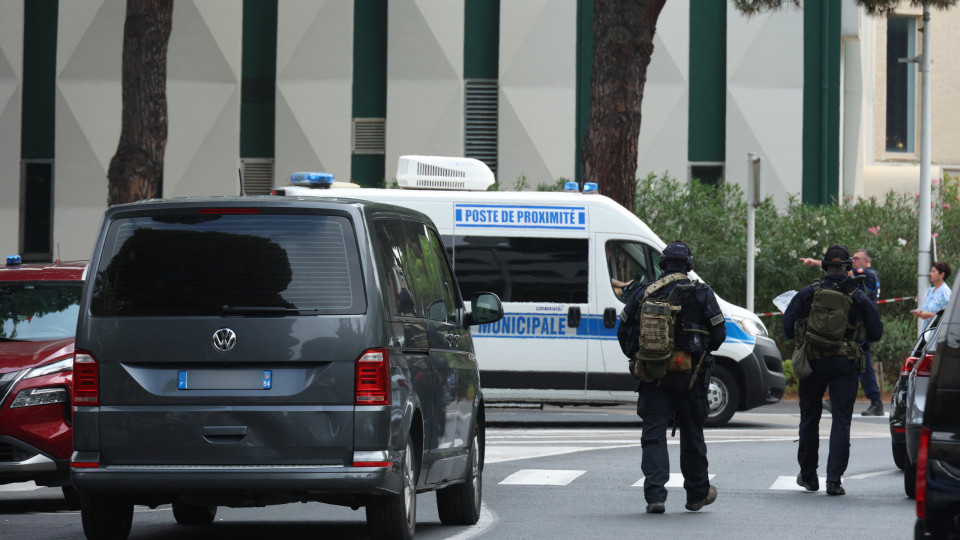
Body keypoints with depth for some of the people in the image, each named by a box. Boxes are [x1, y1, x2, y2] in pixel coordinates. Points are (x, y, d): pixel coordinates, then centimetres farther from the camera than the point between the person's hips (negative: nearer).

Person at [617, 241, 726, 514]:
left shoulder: (643, 293, 3)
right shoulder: (701, 294, -3)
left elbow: (623, 332, 7)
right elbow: (719, 334, -1)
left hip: (652, 376, 1)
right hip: (688, 376, -1)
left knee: (653, 434, 1)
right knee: (691, 434, 13)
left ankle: (655, 495, -12)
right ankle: (698, 494, 25)